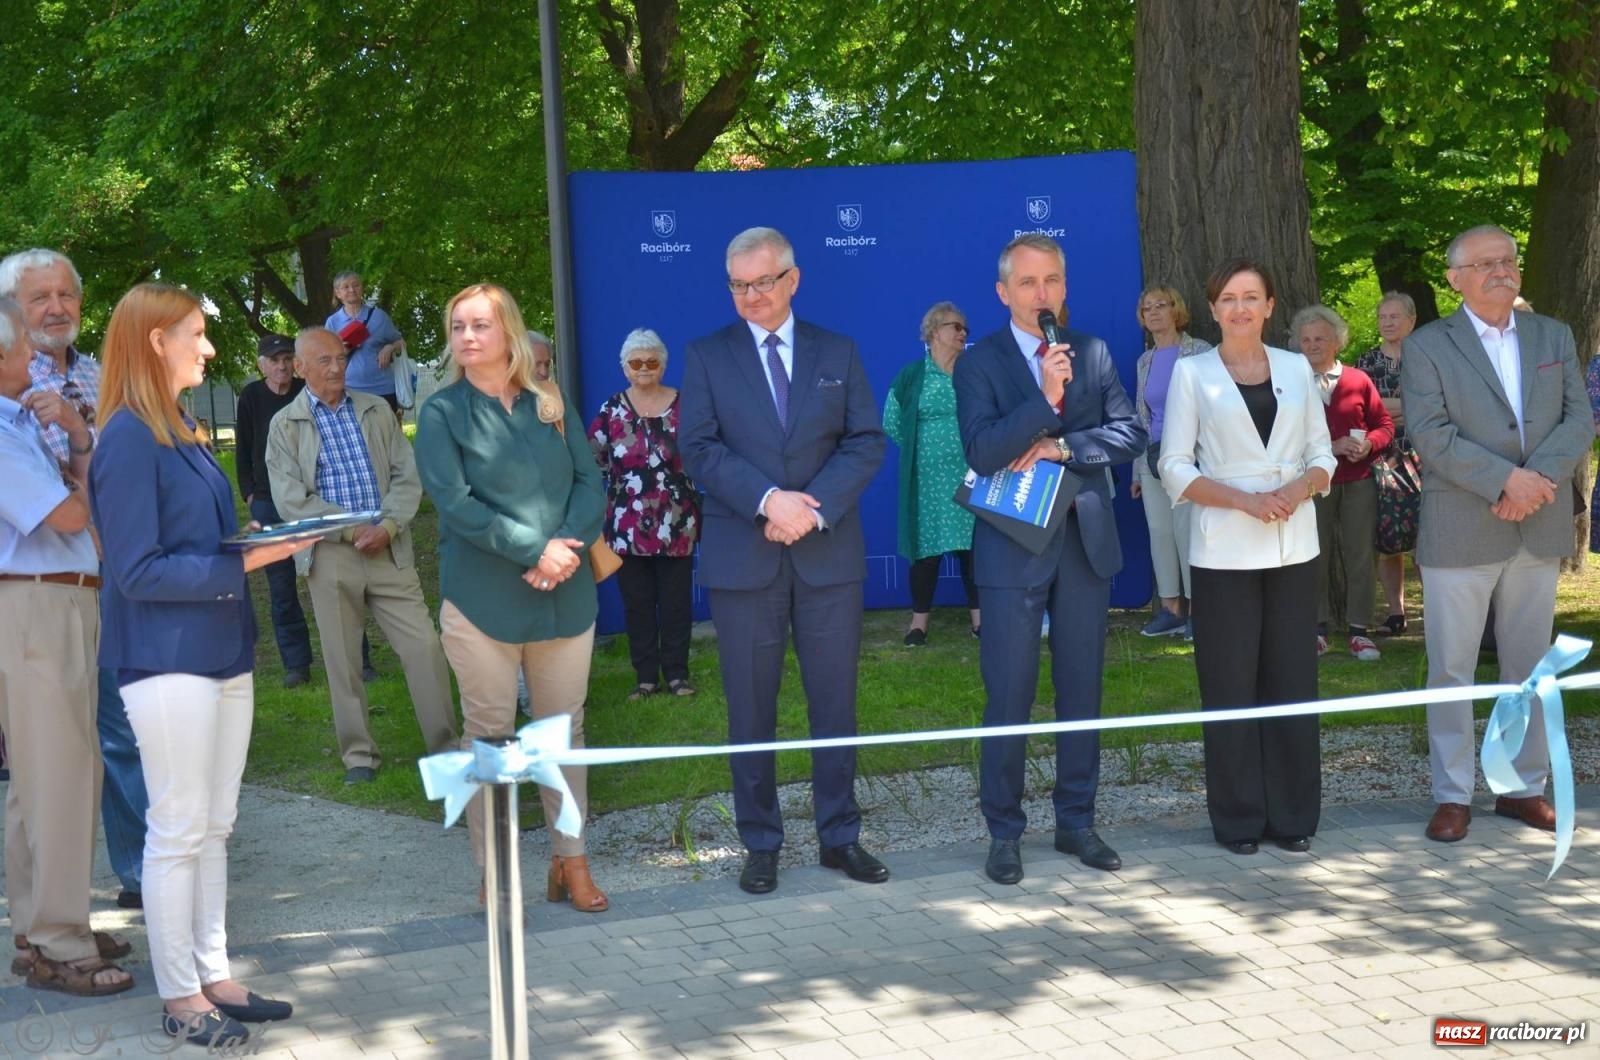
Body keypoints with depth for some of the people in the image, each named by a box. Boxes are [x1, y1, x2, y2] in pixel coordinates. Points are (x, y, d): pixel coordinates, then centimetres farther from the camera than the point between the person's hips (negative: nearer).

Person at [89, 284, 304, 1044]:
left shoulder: (180, 431, 13)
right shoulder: (128, 439, -14)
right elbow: (139, 572, -17)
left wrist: (258, 541, 2)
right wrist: (245, 562, -19)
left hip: (221, 651, 9)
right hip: (167, 659, -9)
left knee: (213, 826, 13)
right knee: (178, 831, 0)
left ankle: (213, 976, 22)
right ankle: (179, 997, 10)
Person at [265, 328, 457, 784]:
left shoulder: (375, 411, 10)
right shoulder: (285, 426, 2)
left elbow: (407, 477, 5)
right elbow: (291, 500, -6)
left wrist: (387, 526, -11)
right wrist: (352, 530, -13)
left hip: (389, 550, 2)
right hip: (330, 556, -2)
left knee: (424, 646, -2)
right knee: (343, 661, 5)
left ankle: (446, 745, 8)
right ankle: (358, 754, 17)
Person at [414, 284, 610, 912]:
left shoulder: (551, 406, 10)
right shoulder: (442, 413, 0)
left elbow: (590, 482, 5)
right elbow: (455, 502, -10)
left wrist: (569, 546, -13)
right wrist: (535, 549, -17)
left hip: (564, 595, 3)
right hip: (482, 597, -3)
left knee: (565, 729, 8)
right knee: (489, 735, 3)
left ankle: (570, 859, 18)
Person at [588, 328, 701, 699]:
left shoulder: (684, 406, 0)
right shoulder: (612, 410, 3)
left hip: (676, 525, -1)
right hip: (627, 526, 1)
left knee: (676, 602, 5)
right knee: (637, 603, 6)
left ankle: (676, 673, 14)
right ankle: (645, 676, 14)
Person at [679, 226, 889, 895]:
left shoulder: (837, 354, 9)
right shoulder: (707, 357, 5)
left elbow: (867, 442, 2)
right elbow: (698, 448, -5)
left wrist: (814, 508, -13)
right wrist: (768, 501, -18)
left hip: (829, 555, 1)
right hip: (742, 558, -1)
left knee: (836, 702, 5)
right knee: (750, 710, 5)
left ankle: (840, 837, 17)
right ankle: (760, 845, 15)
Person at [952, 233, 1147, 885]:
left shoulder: (1093, 353, 8)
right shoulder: (979, 363, -3)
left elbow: (1131, 433, 0)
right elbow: (983, 452, -16)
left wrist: (1063, 448, -13)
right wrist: (1044, 398, -25)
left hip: (1085, 540, 4)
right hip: (1014, 546, -4)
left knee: (1082, 690, 10)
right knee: (1009, 696, 0)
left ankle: (1076, 821, 22)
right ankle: (1004, 833, 10)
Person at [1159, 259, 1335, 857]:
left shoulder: (1296, 369, 10)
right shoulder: (1193, 373, 2)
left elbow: (1323, 454, 11)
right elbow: (1175, 467, -3)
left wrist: (1298, 490, -11)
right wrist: (1245, 500, -15)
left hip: (1294, 548, 3)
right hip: (1225, 551, -2)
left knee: (1292, 680, 4)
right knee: (1231, 686, 0)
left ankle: (1292, 815, 12)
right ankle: (1238, 819, 9)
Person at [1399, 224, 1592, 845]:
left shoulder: (1554, 337, 10)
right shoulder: (1427, 346, -3)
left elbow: (1579, 420, 2)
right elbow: (1431, 435, -13)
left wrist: (1540, 479, -16)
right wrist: (1509, 479, -20)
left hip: (1540, 528, 4)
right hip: (1459, 531, -4)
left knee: (1530, 665, 11)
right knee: (1451, 668, 1)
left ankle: (1524, 787, 22)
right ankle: (1452, 796, 10)